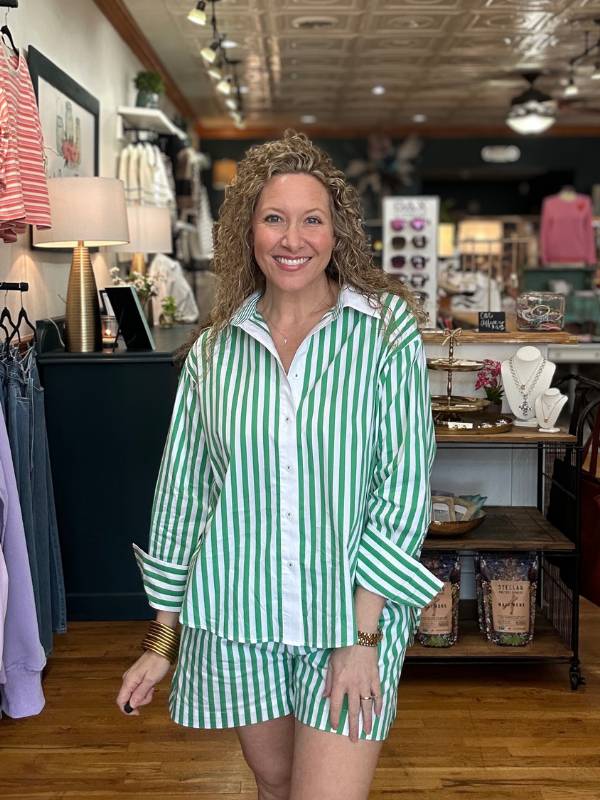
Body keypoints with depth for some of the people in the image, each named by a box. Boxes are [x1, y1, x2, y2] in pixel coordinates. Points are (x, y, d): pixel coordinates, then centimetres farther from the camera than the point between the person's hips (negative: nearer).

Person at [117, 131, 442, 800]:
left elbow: (403, 485, -9)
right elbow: (183, 494, 6)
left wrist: (363, 632, -13)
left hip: (351, 615, -3)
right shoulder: (215, 349, 2)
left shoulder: (385, 330, -6)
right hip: (236, 618, 3)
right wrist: (162, 640, 8)